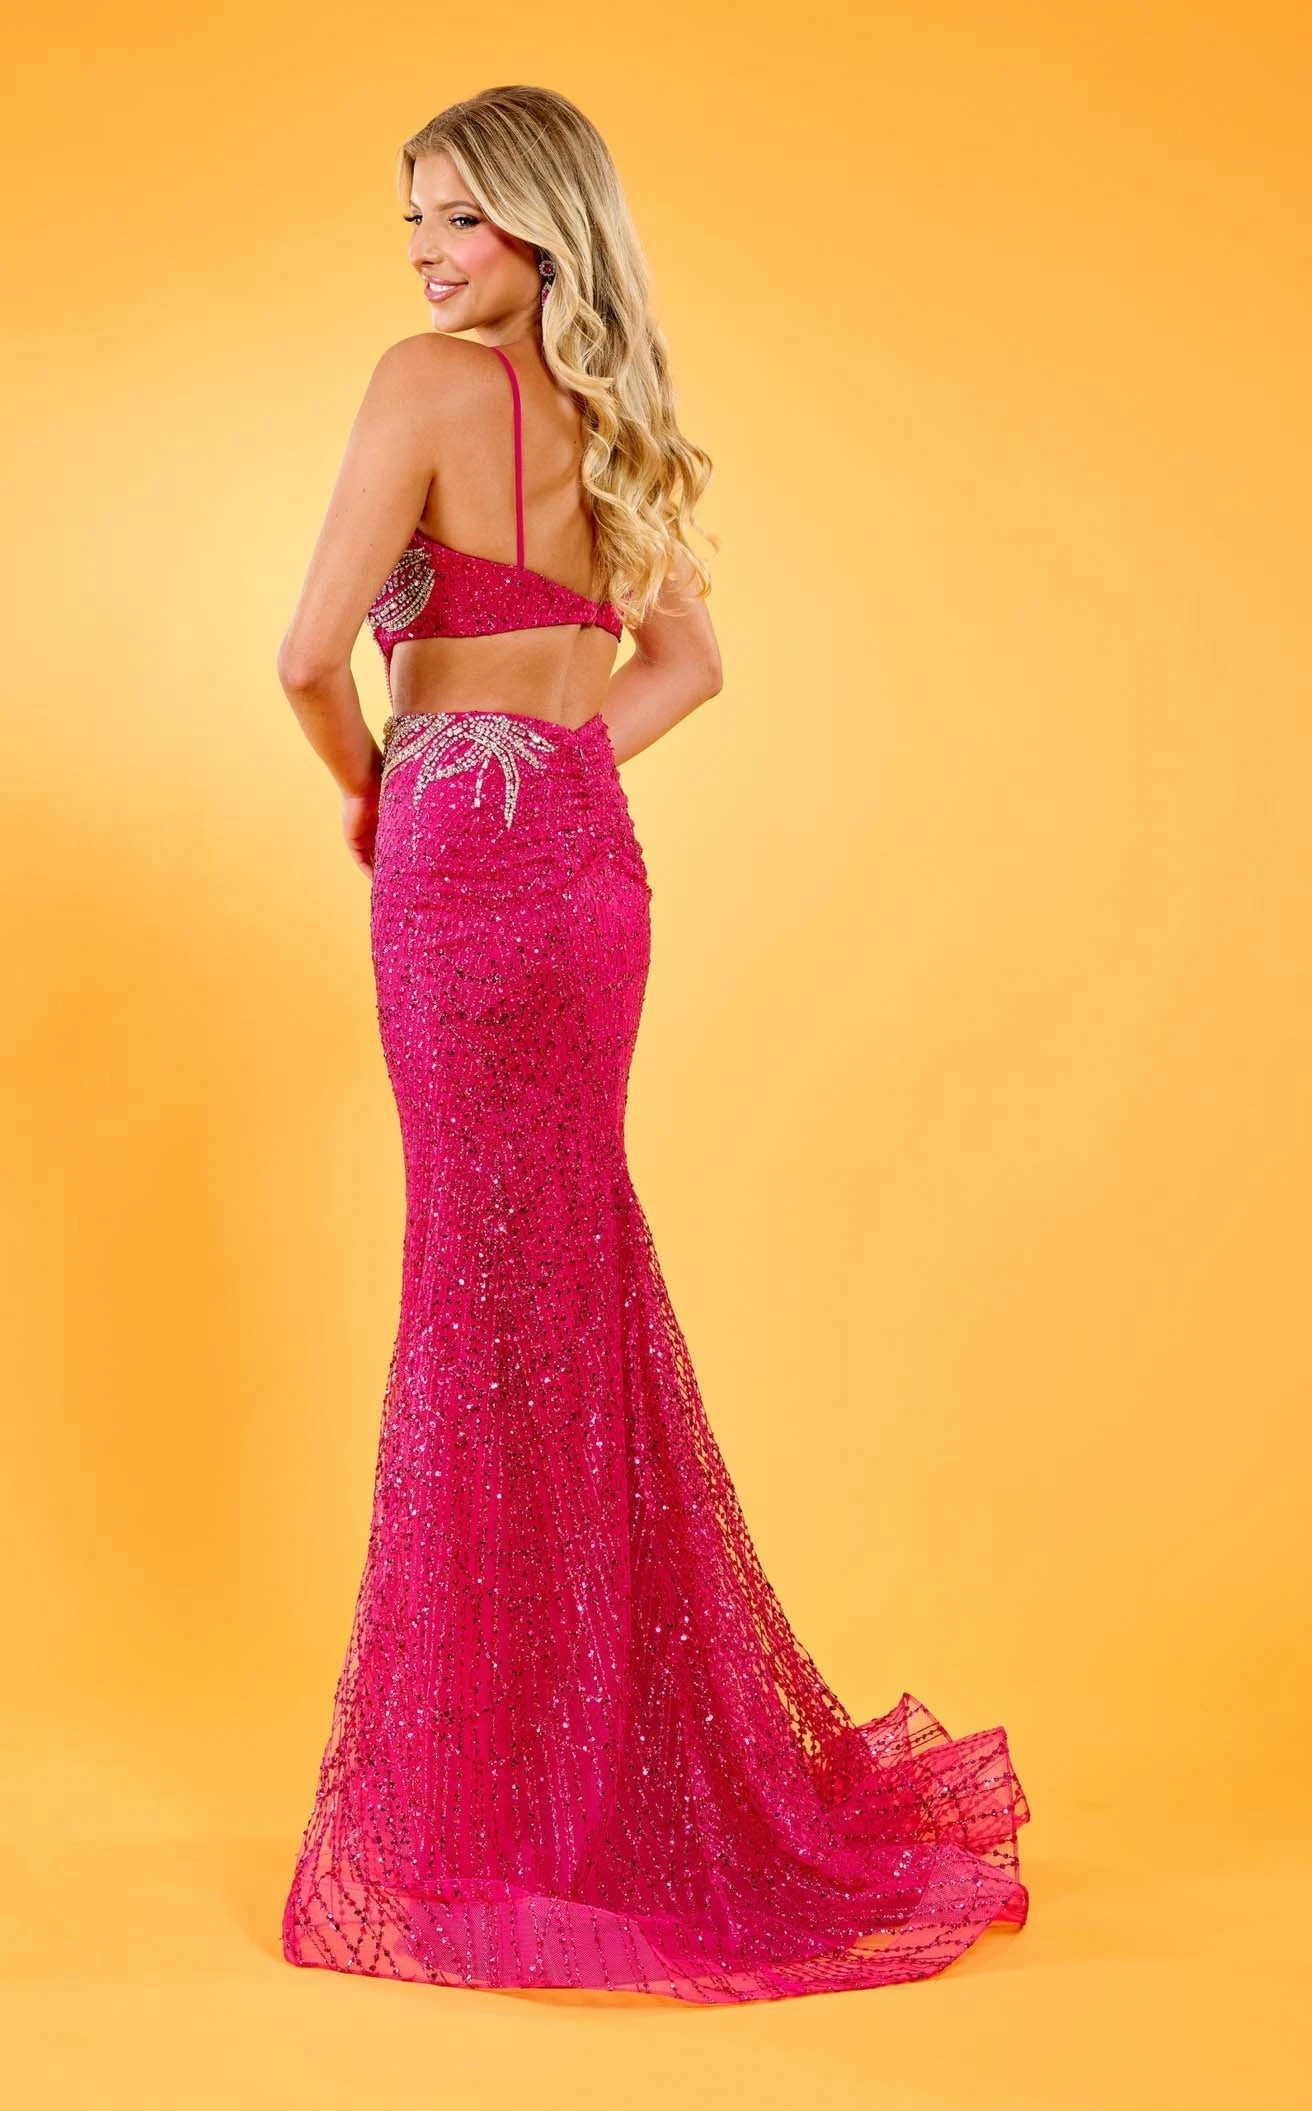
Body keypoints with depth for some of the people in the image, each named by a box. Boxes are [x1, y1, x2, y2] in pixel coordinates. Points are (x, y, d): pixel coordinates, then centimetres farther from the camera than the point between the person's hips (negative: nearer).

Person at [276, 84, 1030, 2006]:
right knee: (578, 1287, 15)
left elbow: (313, 655, -15)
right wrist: (550, 763, 12)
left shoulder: (429, 384, -11)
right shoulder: (611, 416, 13)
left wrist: (372, 795, 3)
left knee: (493, 1297, 0)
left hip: (464, 867, -8)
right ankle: (626, 1760, 28)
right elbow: (685, 663, 22)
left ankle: (511, 1798, 13)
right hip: (589, 861, 8)